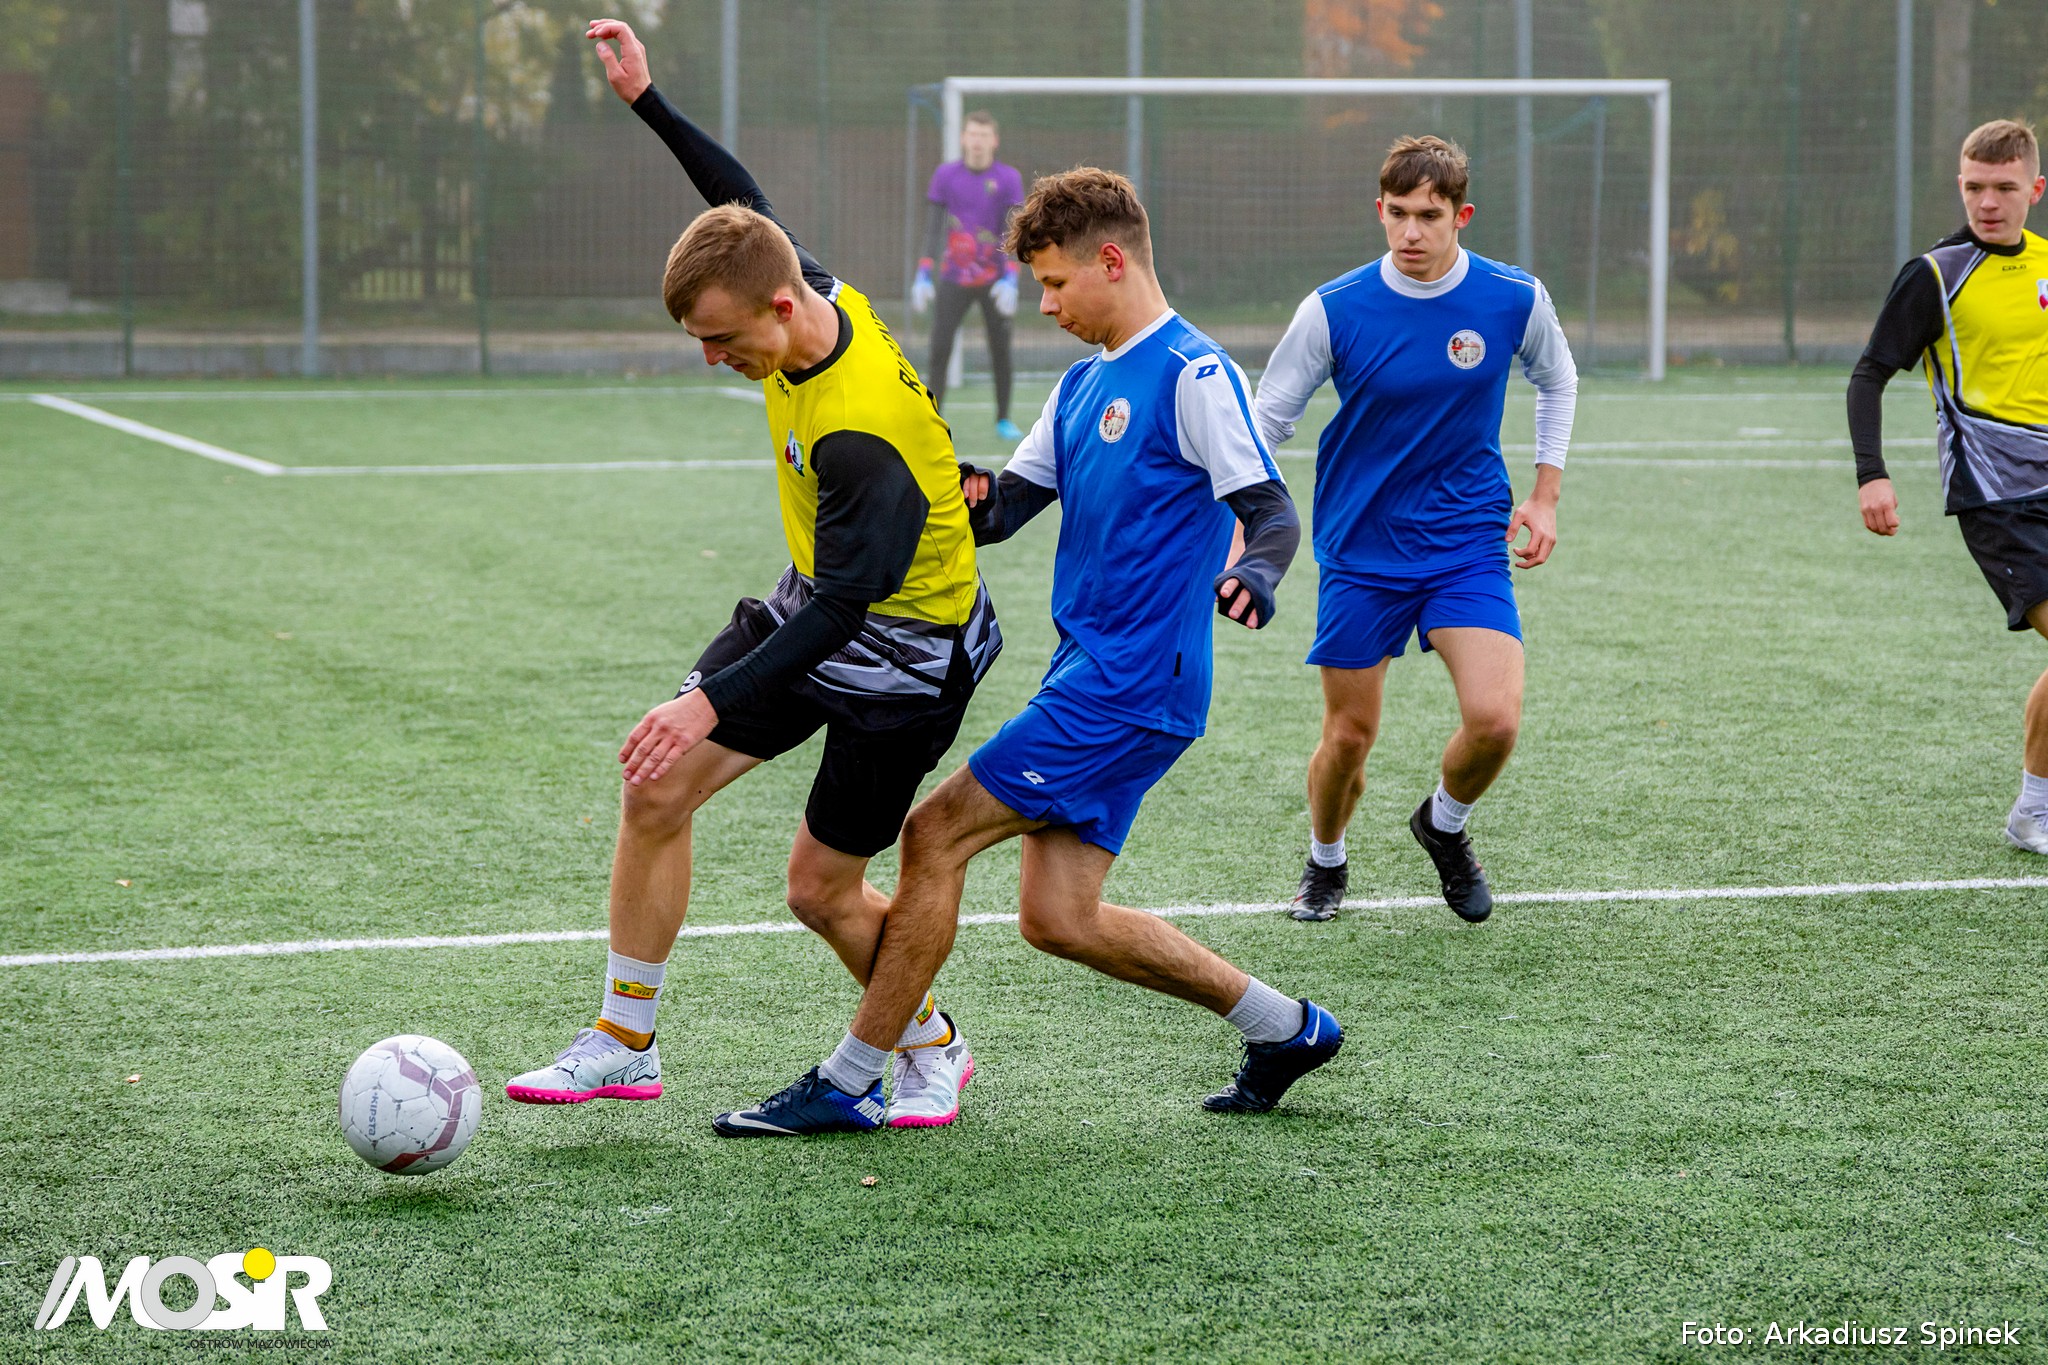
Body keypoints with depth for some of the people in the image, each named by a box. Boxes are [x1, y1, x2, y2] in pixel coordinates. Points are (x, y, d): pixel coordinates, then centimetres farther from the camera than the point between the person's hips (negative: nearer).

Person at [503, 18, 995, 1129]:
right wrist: (647, 102, 12)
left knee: (821, 888, -1)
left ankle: (931, 1050, 27)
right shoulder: (819, 300, -11)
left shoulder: (859, 434, -35)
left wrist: (714, 703, -46)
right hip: (815, 605, 9)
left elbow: (846, 602, -39)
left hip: (903, 655, -9)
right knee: (655, 791, 1)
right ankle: (624, 1043, 11)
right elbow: (746, 204, 10)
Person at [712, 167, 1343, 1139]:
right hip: (1092, 682, 9)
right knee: (1058, 917, 6)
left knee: (936, 833, -8)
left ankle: (845, 1084, 0)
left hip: (1127, 688, -9)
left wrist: (1251, 575, -35)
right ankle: (1283, 1028, 19)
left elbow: (1273, 511, -14)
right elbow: (1010, 504, 17)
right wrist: (972, 496, -6)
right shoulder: (1084, 384, 17)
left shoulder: (1193, 374, -10)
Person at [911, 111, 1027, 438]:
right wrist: (923, 276, -9)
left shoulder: (1009, 179, -3)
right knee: (940, 350, -7)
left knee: (1001, 351, 2)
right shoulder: (945, 176, 0)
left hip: (995, 281, 0)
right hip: (954, 278, 0)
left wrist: (1010, 279, -19)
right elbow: (933, 229, 0)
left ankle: (1004, 420, 14)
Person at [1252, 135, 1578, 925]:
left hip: (1467, 546, 1)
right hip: (1360, 553, -1)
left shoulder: (1514, 299, -8)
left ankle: (1444, 826, 17)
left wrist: (1543, 496, 8)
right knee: (1349, 736, 3)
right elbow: (1266, 422, -2)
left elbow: (1556, 382, 14)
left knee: (1494, 720, -16)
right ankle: (1325, 864, 34)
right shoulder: (1333, 311, -12)